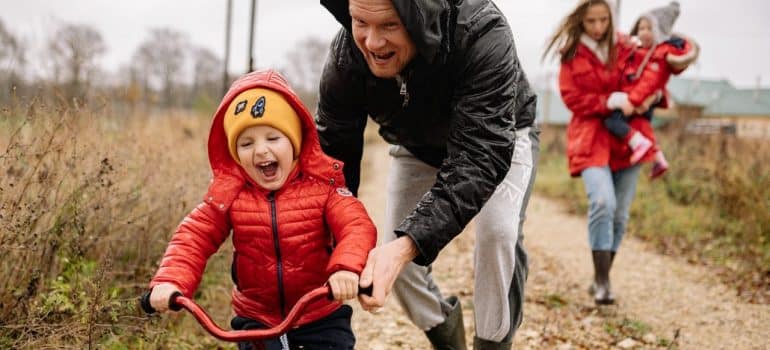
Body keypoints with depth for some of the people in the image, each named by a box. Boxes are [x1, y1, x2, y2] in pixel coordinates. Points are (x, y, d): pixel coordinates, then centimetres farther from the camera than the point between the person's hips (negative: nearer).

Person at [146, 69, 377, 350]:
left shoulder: (321, 184, -12)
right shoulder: (228, 192, -7)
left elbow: (357, 227, -23)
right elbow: (193, 237, -11)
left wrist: (346, 267, -46)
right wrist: (170, 281, -31)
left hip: (321, 315, -1)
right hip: (257, 318, 1)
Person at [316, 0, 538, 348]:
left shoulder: (481, 34, -43)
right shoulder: (344, 59, -30)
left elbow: (482, 155, -47)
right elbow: (332, 159, -21)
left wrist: (409, 244, -59)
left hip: (498, 139, -3)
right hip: (416, 147, 4)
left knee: (498, 232, -26)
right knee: (392, 255, -4)